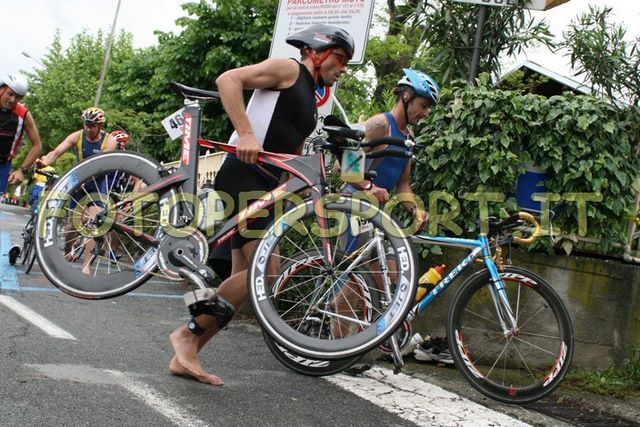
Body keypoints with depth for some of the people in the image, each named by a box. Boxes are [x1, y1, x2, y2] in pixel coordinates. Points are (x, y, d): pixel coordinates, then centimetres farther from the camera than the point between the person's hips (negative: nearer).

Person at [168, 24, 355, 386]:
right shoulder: (288, 69, -1)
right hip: (242, 176, -10)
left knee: (245, 280, 5)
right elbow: (228, 80, -13)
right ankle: (188, 333, -8)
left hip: (264, 187, 10)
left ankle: (186, 357, 10)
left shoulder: (311, 102, 25)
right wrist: (246, 134, -26)